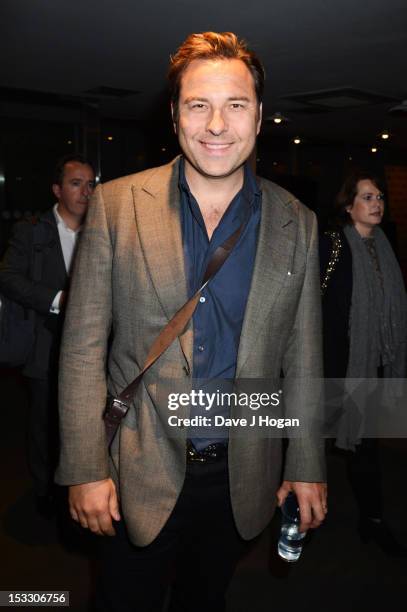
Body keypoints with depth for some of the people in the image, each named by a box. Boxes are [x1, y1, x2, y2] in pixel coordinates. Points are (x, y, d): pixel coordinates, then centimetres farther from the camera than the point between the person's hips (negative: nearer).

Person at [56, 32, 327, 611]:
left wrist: (307, 470, 4)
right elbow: (83, 346, -8)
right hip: (139, 477, -1)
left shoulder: (297, 224, -3)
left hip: (241, 480, 2)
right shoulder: (116, 205, -9)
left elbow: (303, 360, 2)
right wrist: (86, 470, -9)